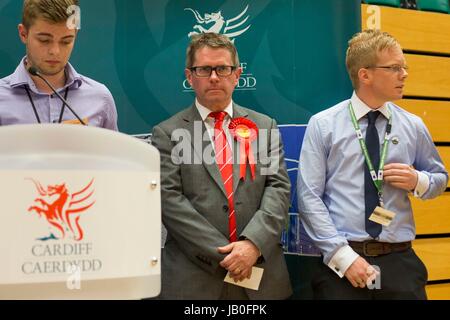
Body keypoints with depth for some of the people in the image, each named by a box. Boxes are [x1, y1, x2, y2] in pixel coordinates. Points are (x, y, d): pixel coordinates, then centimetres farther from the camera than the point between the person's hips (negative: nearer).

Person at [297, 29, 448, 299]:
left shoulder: (413, 126, 6)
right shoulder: (323, 125, -3)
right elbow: (309, 197, -7)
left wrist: (418, 181, -6)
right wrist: (344, 256, -14)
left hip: (400, 262, 3)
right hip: (341, 265, -3)